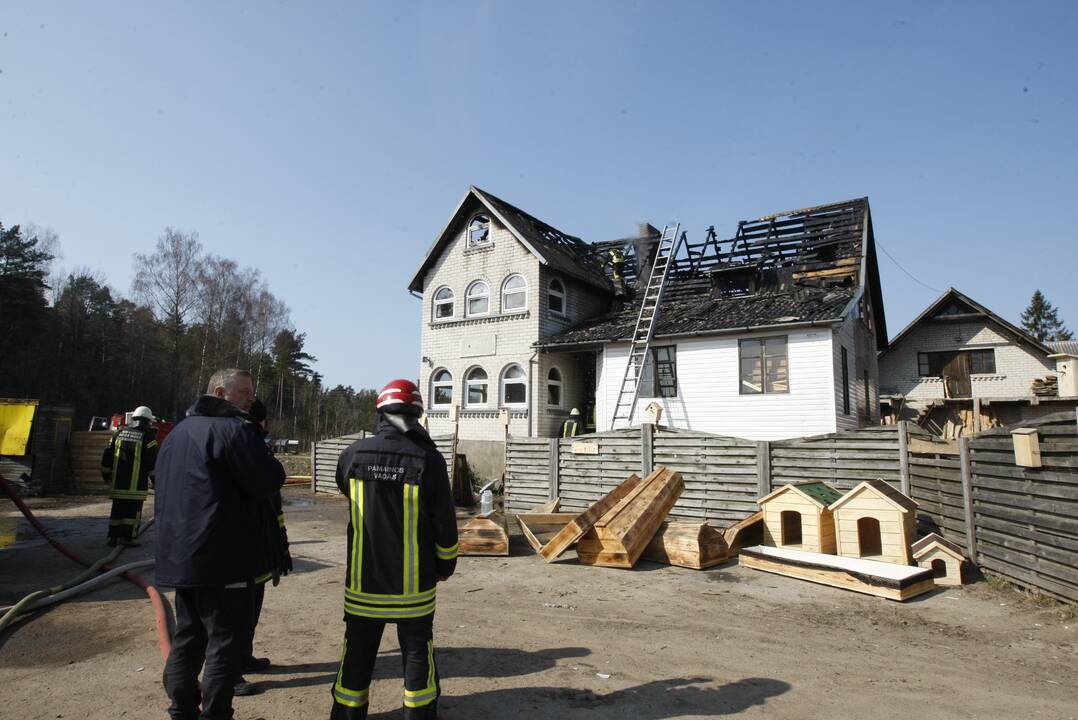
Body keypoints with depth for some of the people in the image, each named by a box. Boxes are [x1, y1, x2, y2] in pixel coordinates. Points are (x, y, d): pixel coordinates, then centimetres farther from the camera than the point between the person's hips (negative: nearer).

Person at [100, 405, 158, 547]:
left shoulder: (119, 434, 12)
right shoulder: (147, 437, -6)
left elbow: (107, 456, 16)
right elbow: (153, 461, -7)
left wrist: (106, 474, 27)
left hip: (118, 482, 6)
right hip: (136, 484, -5)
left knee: (117, 509, 14)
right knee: (133, 510, -1)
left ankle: (113, 536, 19)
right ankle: (129, 537, 0)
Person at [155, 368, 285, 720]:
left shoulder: (177, 432, 16)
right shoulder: (235, 428, -15)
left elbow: (163, 493, 24)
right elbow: (268, 483, -19)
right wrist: (271, 463, -1)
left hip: (180, 555, 9)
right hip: (225, 559, -9)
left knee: (188, 637, 20)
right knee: (225, 642, 1)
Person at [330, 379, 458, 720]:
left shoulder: (354, 454, -8)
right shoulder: (428, 458, -16)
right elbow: (445, 523, -11)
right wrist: (445, 566, 5)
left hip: (363, 579, 2)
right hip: (413, 582, -2)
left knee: (358, 652, 17)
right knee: (416, 651, 14)